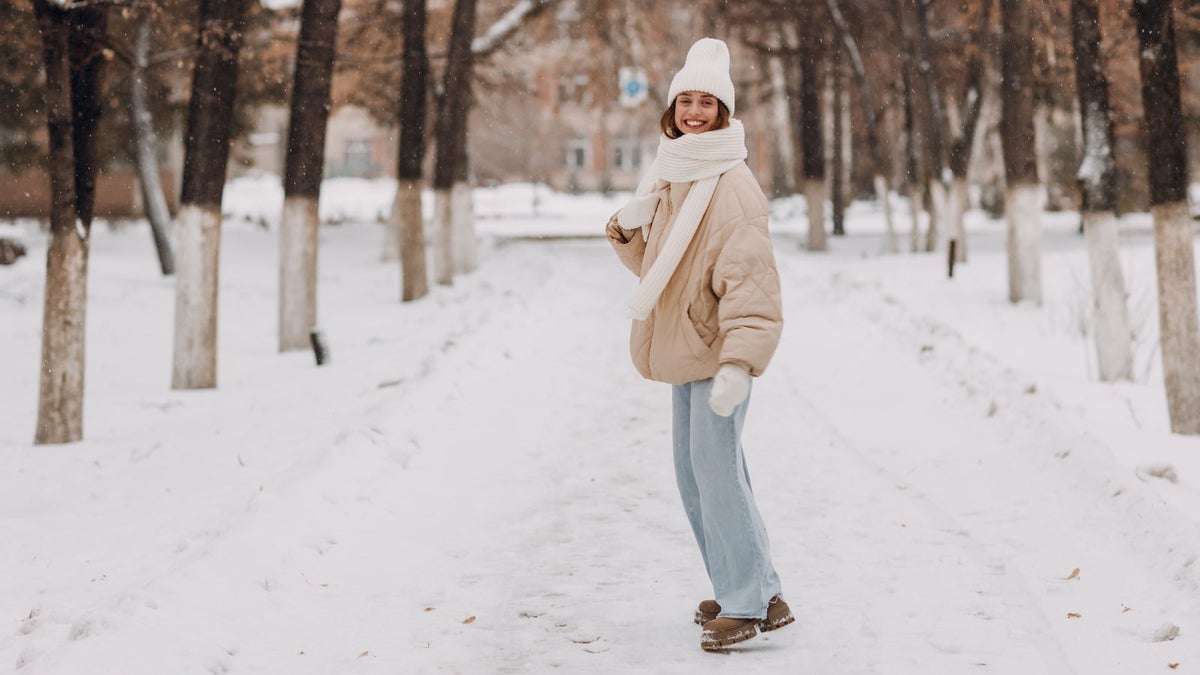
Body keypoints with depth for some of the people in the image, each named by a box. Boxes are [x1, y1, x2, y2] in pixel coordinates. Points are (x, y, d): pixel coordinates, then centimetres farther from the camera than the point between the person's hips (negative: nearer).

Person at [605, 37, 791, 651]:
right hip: (682, 348, 9)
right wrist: (628, 229, -1)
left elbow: (750, 279, -24)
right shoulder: (668, 179, 12)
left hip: (718, 350, -9)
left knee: (716, 471, -11)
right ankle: (740, 590, 24)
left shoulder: (731, 186, -16)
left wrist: (738, 363, -33)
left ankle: (751, 603, -4)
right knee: (695, 476, 14)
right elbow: (651, 263, 21)